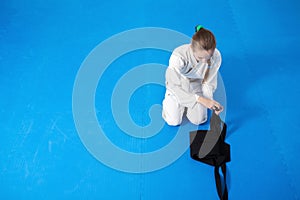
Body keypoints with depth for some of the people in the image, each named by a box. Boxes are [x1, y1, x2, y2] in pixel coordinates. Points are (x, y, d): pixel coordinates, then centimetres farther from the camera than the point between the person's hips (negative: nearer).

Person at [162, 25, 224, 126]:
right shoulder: (178, 56, -41)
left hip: (196, 86, 2)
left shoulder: (216, 56, -31)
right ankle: (169, 99, 27)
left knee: (198, 120, 0)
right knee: (173, 122, -2)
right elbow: (174, 86, -36)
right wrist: (200, 99, -45)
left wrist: (210, 101, -35)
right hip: (177, 86, -2)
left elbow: (209, 83, -17)